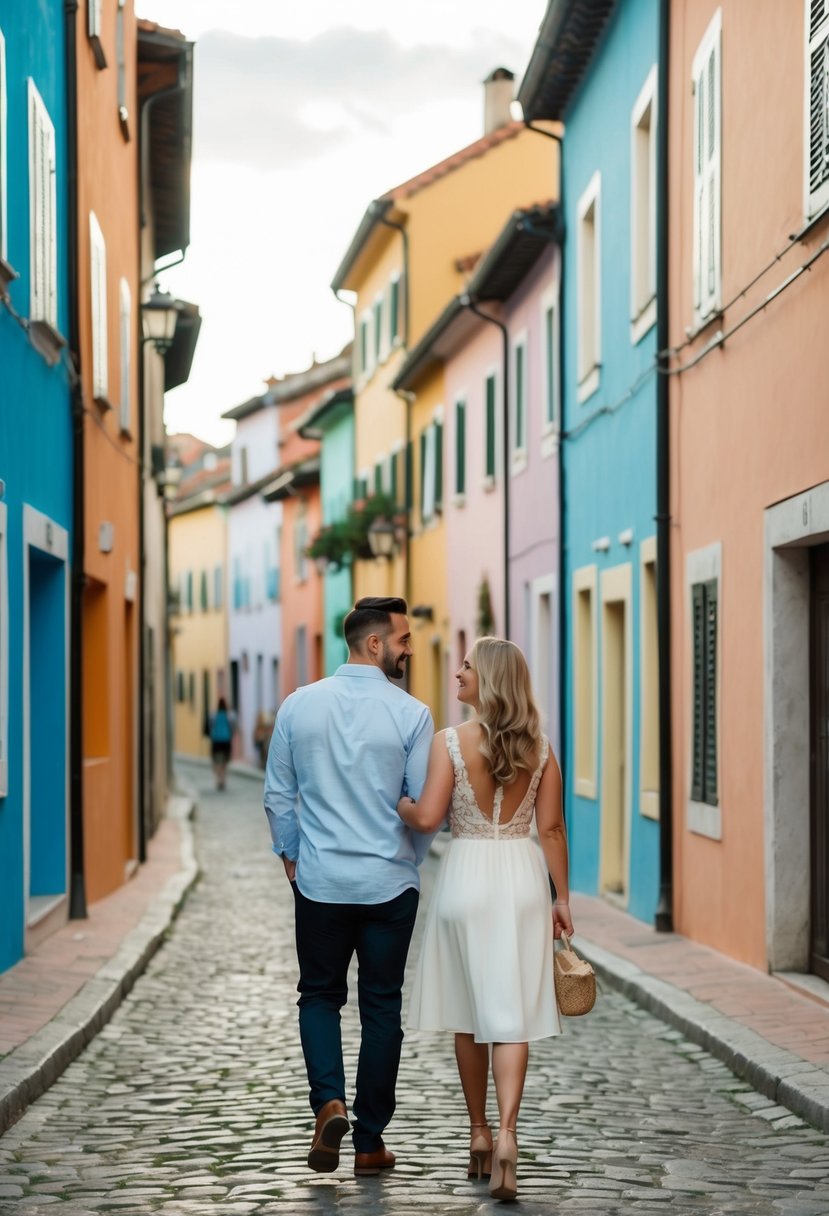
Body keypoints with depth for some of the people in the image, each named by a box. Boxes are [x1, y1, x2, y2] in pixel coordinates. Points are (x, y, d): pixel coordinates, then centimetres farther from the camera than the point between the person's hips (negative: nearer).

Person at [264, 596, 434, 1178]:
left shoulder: (299, 706, -2)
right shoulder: (411, 714, -10)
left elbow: (278, 795, 3)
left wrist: (291, 856, 17)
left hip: (319, 881, 2)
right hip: (390, 884, -2)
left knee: (320, 995, 16)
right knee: (381, 1007, 9)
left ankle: (330, 1103, -6)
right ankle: (370, 1141, 14)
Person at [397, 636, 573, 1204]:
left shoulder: (451, 741, -9)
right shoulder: (538, 746, 1)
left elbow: (428, 817, -14)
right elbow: (552, 827, 2)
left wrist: (394, 801, 7)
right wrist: (562, 898, 8)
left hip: (467, 875, -1)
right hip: (522, 877, 2)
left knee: (468, 1009, 13)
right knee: (511, 1011, -1)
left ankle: (480, 1134, 23)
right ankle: (506, 1133, -17)